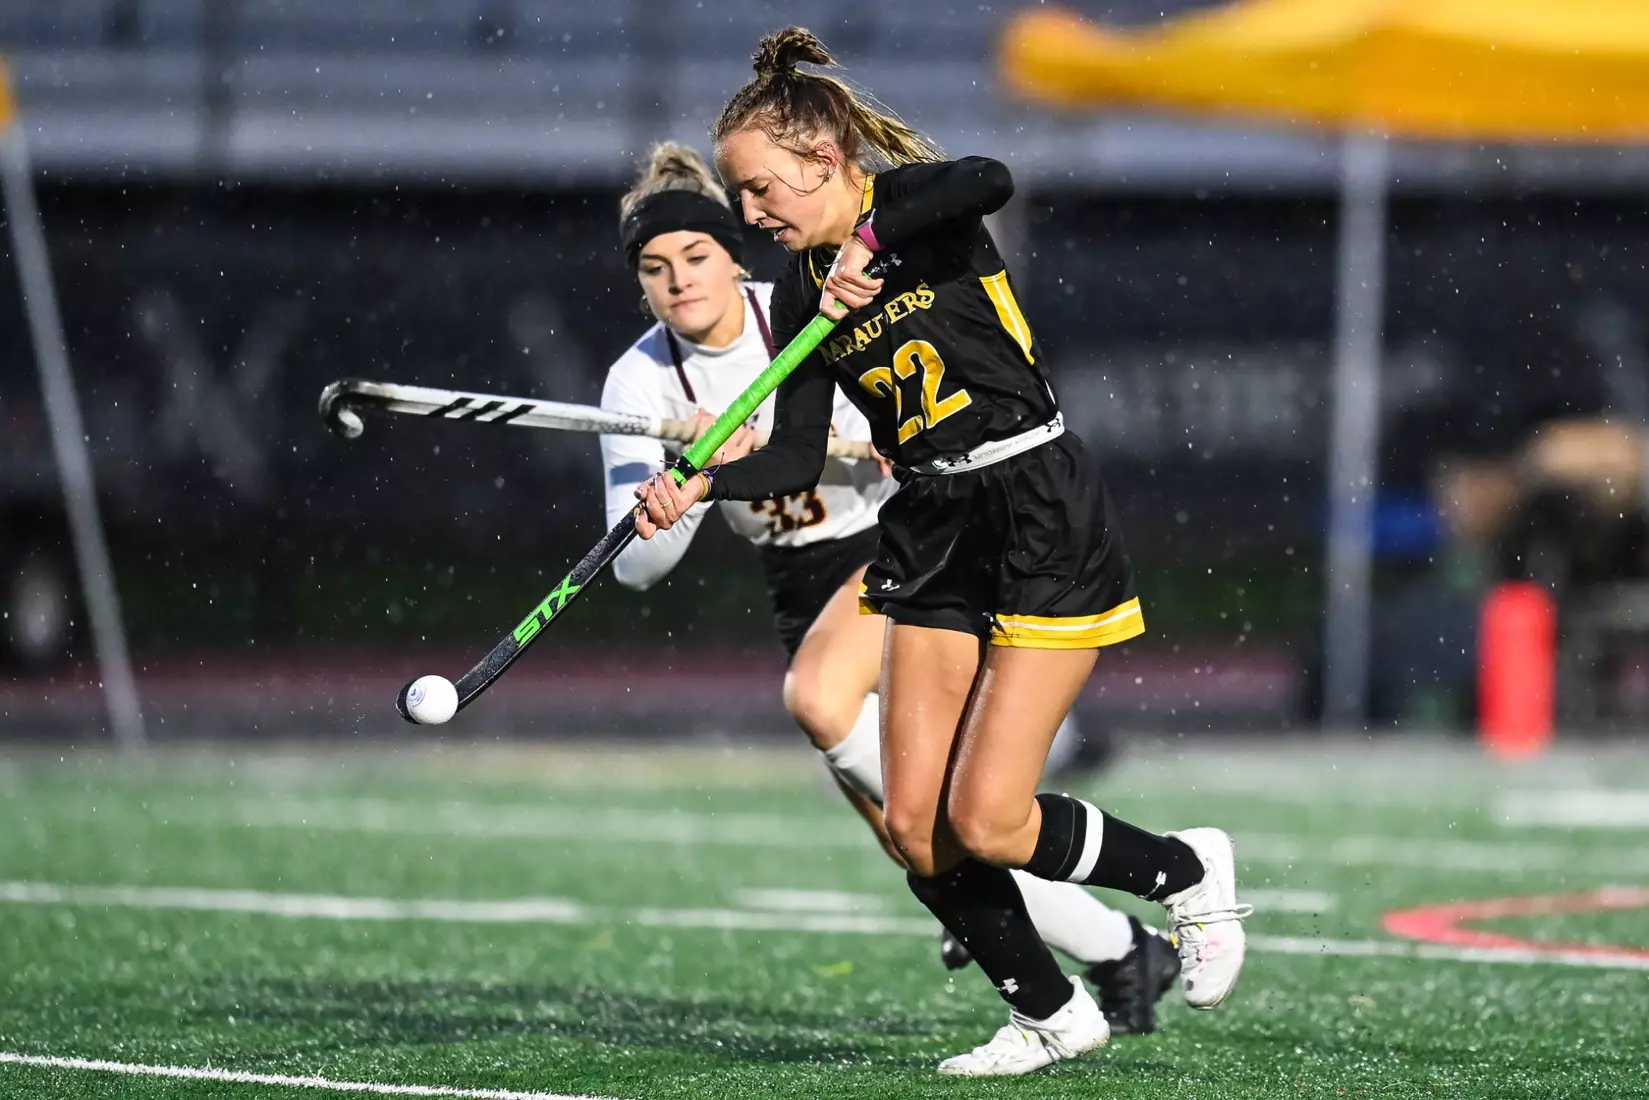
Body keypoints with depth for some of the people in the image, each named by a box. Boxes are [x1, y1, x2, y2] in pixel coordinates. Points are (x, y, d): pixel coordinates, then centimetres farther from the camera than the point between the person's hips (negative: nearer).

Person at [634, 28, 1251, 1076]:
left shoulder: (913, 199, -10)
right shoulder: (801, 296, 7)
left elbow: (991, 181, -35)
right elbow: (799, 458, 2)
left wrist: (871, 238, -37)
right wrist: (701, 483, -14)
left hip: (1046, 517, -7)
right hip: (934, 538, 7)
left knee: (984, 820, -12)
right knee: (915, 824, 0)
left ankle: (1186, 871, 13)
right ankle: (1049, 1013, 18)